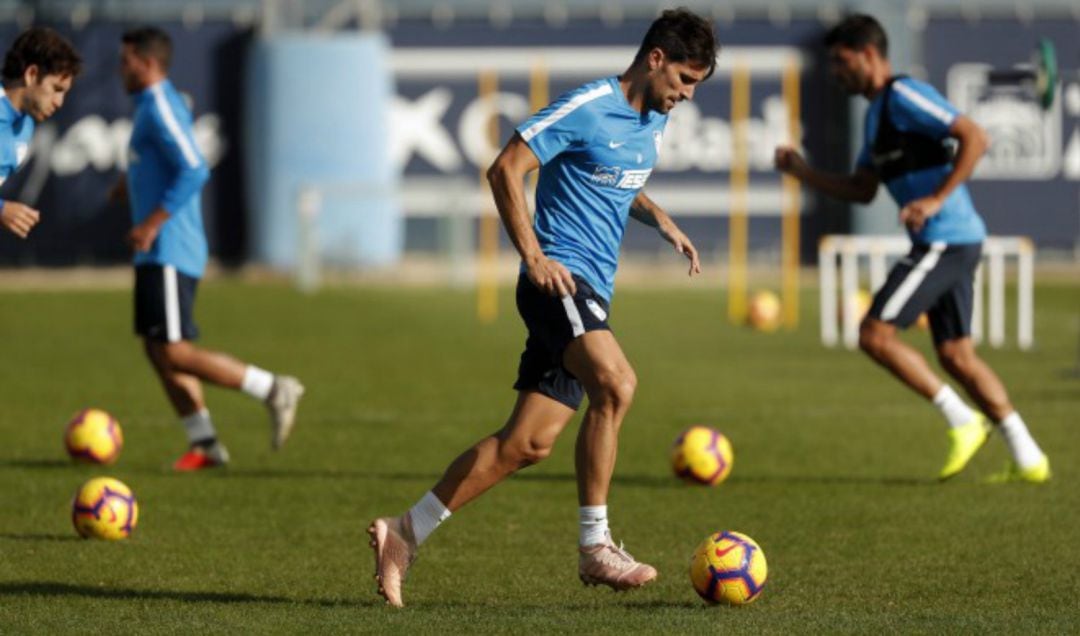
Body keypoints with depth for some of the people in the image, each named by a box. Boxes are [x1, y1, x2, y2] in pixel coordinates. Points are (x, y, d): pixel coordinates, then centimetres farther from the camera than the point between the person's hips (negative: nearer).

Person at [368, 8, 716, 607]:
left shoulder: (654, 122, 15)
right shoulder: (586, 108, -11)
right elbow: (506, 169, -12)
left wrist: (660, 219, 14)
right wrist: (533, 255, -17)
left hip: (591, 290, 9)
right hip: (561, 276, -9)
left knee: (528, 443, 3)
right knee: (615, 382, -30)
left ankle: (404, 534, 11)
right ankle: (594, 547, -25)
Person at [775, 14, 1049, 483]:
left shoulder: (904, 96, -11)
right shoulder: (876, 112, 20)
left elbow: (974, 138, -18)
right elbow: (862, 190, 24)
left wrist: (937, 199, -22)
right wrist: (802, 172, 13)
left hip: (944, 240, -10)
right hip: (956, 241, 10)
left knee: (875, 334, -10)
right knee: (955, 355, 10)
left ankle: (962, 420, -7)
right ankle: (1028, 460, 10)